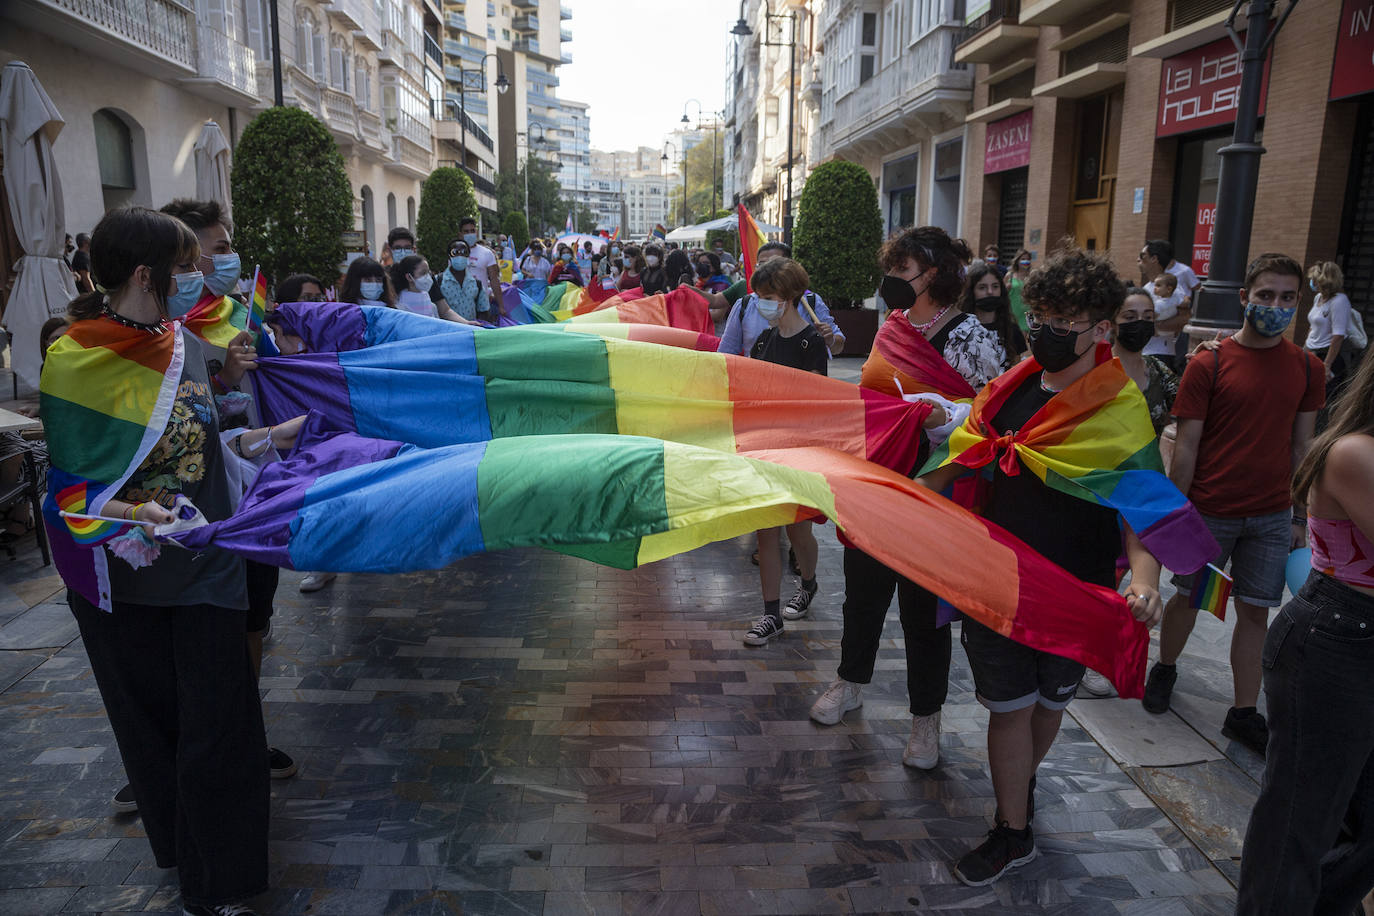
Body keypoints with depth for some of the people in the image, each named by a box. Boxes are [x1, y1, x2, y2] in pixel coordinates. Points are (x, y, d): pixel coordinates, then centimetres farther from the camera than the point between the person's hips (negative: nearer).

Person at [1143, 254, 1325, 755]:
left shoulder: (1307, 368, 3)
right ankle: (1165, 668, 38)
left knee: (1255, 612, 8)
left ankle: (1244, 713, 21)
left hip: (1271, 517, 3)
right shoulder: (1208, 365, -9)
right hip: (1210, 512, -3)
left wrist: (1300, 516, 7)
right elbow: (1186, 447, -7)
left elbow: (1302, 445, 8)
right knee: (1189, 598, 12)